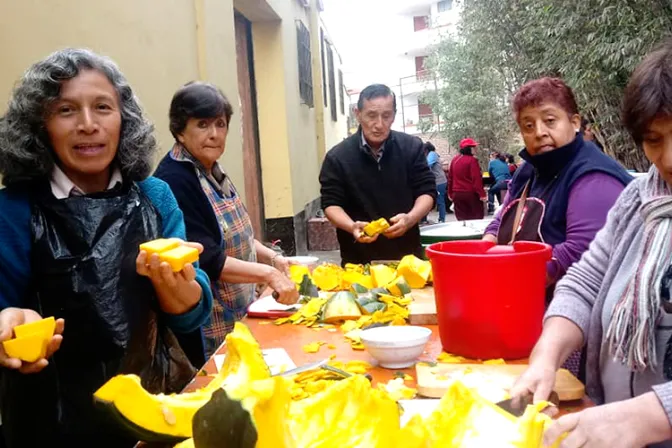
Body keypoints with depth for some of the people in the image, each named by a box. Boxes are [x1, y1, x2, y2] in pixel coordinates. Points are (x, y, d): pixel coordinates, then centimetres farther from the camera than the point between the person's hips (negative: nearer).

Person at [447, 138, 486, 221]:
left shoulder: (454, 160, 8)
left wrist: (450, 193, 22)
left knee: (461, 218, 8)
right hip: (471, 193, -6)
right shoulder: (472, 160, -12)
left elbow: (450, 178, 14)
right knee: (477, 217, 4)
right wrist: (482, 194, -15)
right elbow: (477, 179, -17)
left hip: (457, 194, 6)